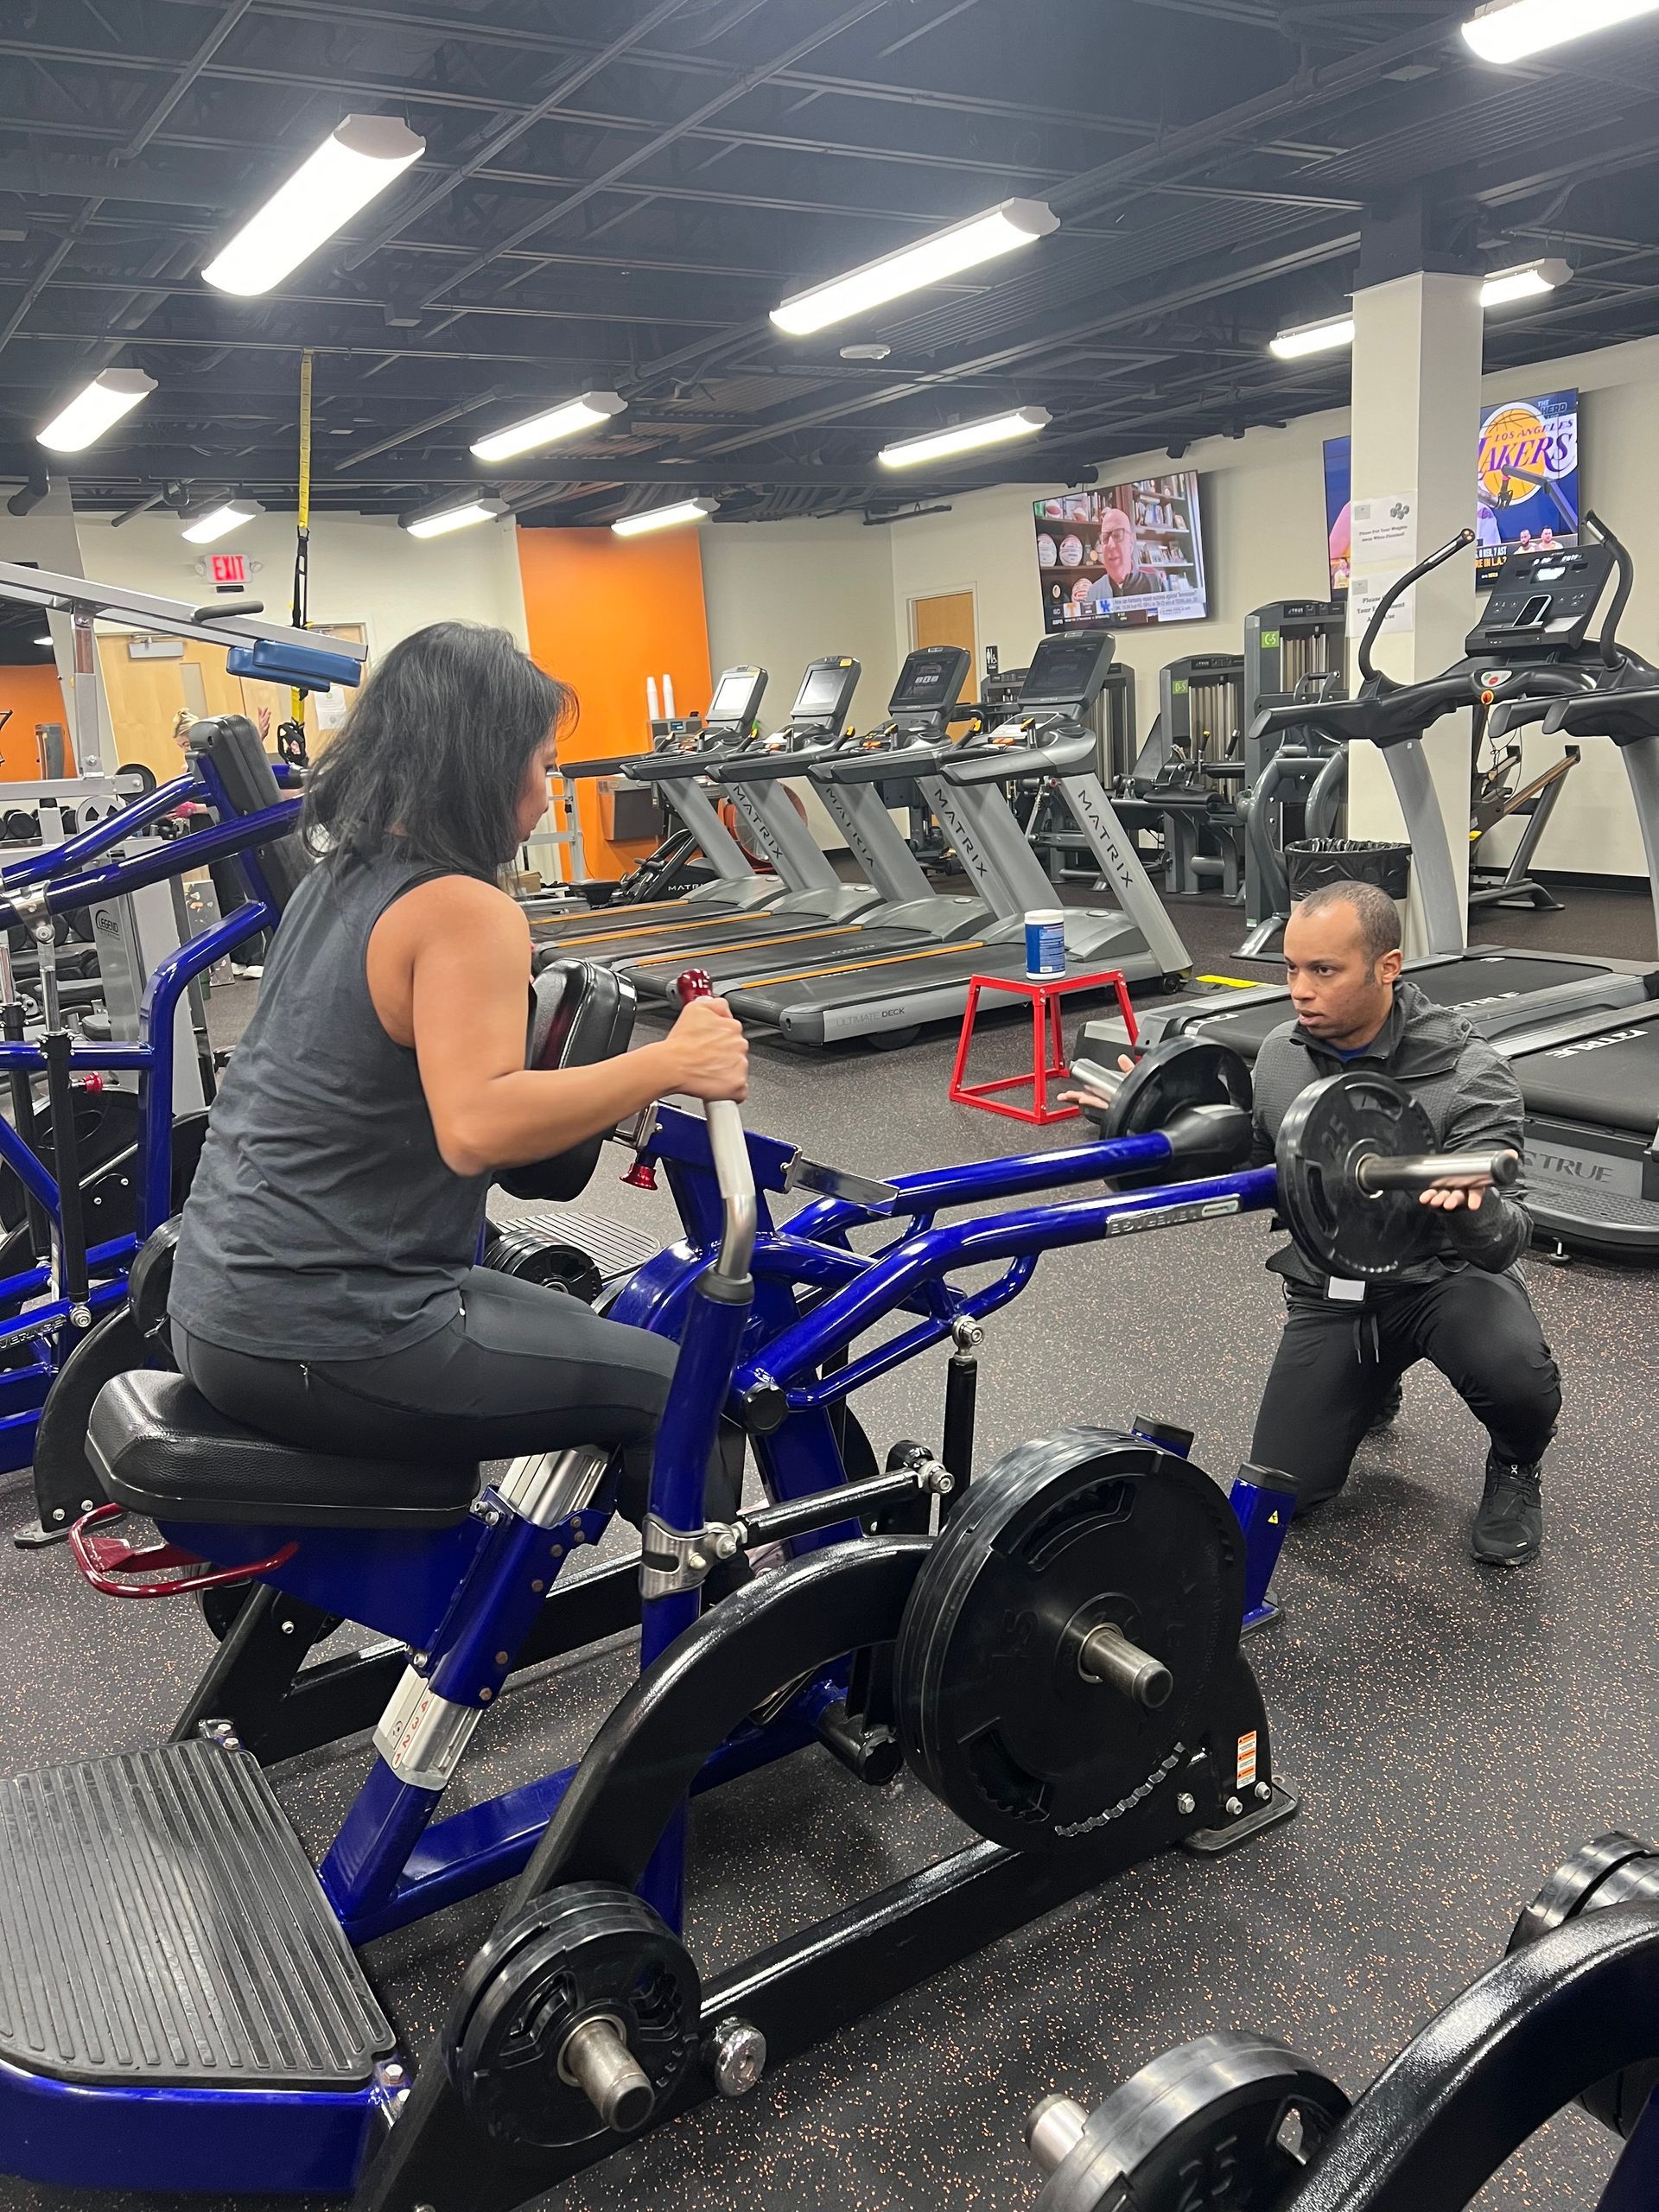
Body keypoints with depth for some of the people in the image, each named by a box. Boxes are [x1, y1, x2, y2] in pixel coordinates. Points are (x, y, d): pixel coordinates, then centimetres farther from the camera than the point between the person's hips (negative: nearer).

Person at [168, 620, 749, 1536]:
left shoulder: (335, 879, 11)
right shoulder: (465, 910, -18)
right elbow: (477, 1129, -32)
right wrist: (669, 1062, -27)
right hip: (319, 1346, -10)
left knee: (580, 1330, 28)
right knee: (672, 1392, 0)